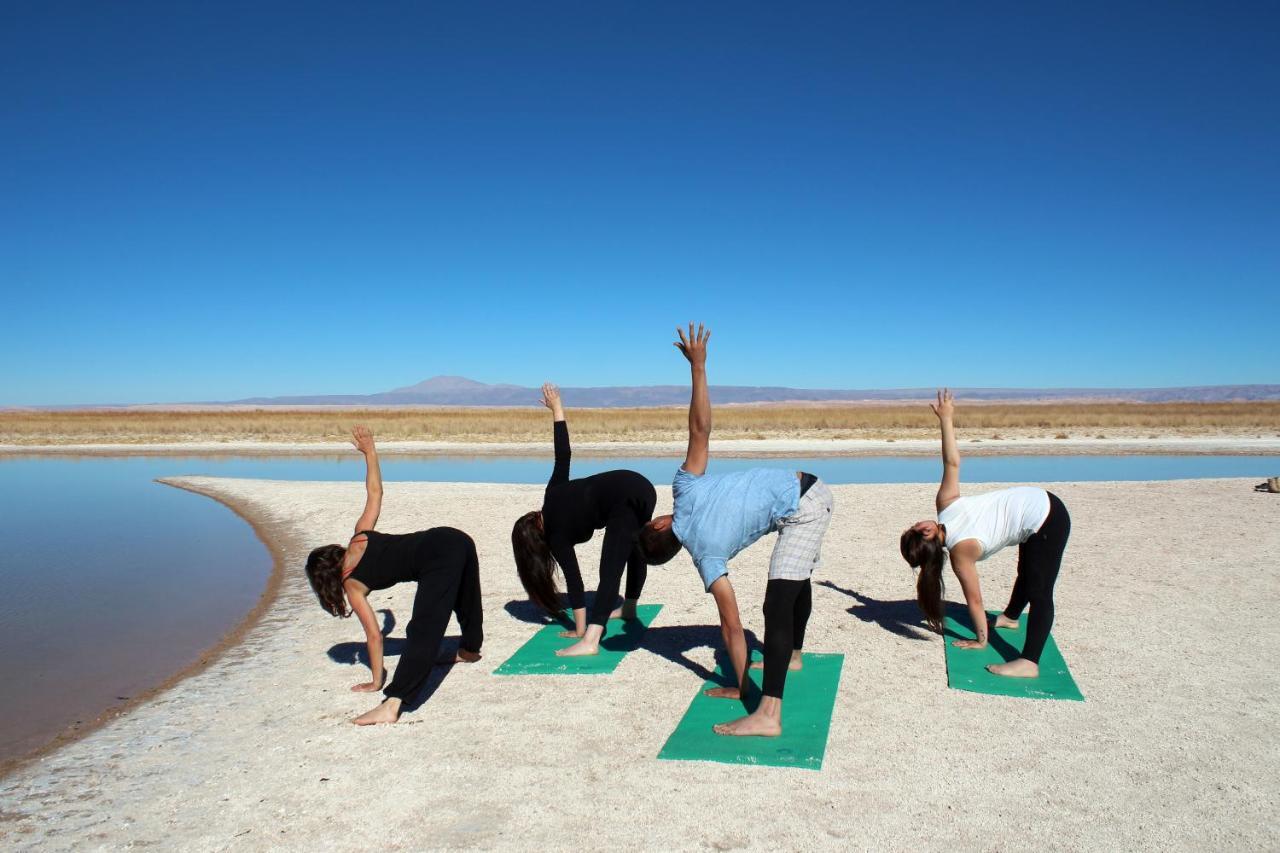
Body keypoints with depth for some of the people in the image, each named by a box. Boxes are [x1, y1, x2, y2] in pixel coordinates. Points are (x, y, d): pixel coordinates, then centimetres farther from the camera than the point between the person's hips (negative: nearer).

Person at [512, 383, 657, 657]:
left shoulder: (556, 534, 6)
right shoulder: (553, 495, 22)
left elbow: (574, 579, 3)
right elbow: (563, 455, 21)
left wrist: (579, 630, 6)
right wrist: (556, 407, 28)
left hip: (624, 501, -9)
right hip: (640, 485, 9)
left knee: (610, 572, -16)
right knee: (635, 548, 31)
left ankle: (589, 641, -25)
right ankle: (629, 607, 50)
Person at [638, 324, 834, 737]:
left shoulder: (706, 555, -8)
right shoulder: (684, 491, 4)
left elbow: (731, 624, -9)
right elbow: (699, 429, -9)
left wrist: (740, 684, -3)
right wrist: (697, 366, -9)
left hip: (798, 511, -10)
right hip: (810, 488, 10)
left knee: (778, 604, -17)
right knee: (797, 578, 29)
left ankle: (768, 715, -26)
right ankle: (792, 655, 53)